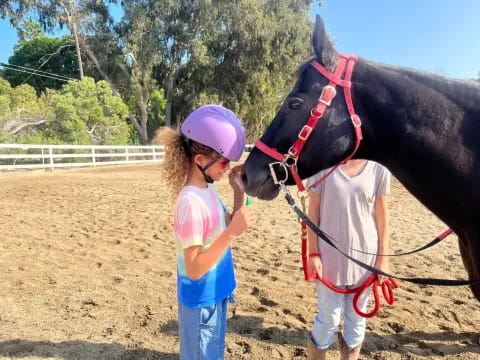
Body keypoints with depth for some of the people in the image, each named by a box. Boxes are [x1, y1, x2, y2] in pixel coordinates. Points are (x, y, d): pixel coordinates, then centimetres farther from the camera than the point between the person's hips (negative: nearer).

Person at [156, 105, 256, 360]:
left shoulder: (207, 190, -2)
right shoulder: (191, 202, -28)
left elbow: (228, 225, 9)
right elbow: (194, 269, -27)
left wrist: (239, 190, -4)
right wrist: (233, 233, -33)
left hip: (215, 293, 8)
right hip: (201, 299, -8)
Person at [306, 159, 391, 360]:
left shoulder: (379, 168, -3)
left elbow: (382, 215, 2)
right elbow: (313, 211, -4)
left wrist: (383, 258, 2)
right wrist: (313, 253, -6)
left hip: (365, 256, 2)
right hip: (330, 255, -2)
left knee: (357, 319, 16)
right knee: (329, 319, 11)